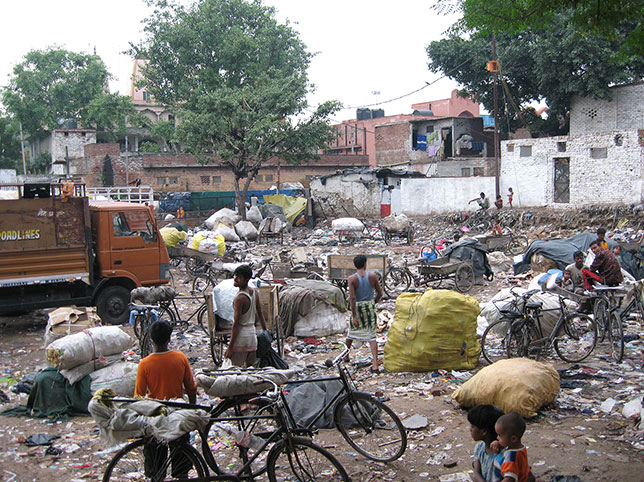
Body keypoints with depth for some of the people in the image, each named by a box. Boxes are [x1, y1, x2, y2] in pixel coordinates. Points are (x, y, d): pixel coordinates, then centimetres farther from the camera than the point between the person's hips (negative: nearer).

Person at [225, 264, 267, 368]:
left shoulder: (239, 298, -20)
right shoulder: (254, 292, 3)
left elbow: (236, 324, -19)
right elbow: (260, 314, 12)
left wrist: (230, 347, -15)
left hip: (241, 337, -8)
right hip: (252, 333, 8)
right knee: (250, 368, 14)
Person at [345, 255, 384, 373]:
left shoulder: (352, 279, -13)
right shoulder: (373, 276, -7)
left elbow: (352, 298, -18)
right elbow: (380, 293, 0)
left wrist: (354, 316, -16)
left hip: (358, 308, -1)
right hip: (370, 307, 1)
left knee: (352, 332, 20)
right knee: (372, 336, 2)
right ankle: (375, 365, -6)